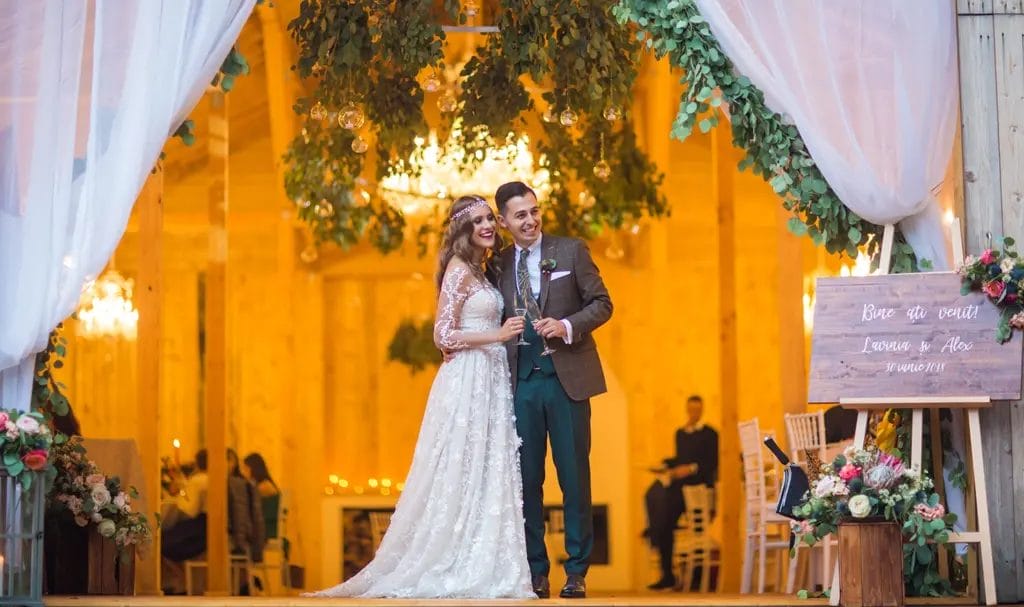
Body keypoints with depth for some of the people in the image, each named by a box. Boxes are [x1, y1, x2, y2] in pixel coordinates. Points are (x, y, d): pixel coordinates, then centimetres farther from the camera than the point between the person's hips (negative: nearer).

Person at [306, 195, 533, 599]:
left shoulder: (483, 270, 17)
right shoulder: (459, 269, -8)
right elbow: (443, 335, -12)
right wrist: (497, 336, -17)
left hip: (490, 382, 8)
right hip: (466, 381, -8)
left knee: (488, 474, 6)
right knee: (463, 474, -6)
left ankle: (482, 568, 9)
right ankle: (456, 569, -2)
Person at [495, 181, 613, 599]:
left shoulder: (571, 251, 3)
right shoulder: (499, 265, 9)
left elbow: (602, 303, 1)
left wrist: (567, 326, -15)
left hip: (566, 378, -2)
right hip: (521, 382, 2)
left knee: (574, 476, 1)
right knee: (526, 479, 3)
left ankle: (576, 572, 9)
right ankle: (535, 572, 11)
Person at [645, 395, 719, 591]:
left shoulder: (710, 434, 3)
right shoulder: (680, 433, 24)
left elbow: (712, 463, -5)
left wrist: (691, 468, -17)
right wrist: (667, 467, 7)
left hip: (700, 483, -6)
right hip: (680, 483, 6)